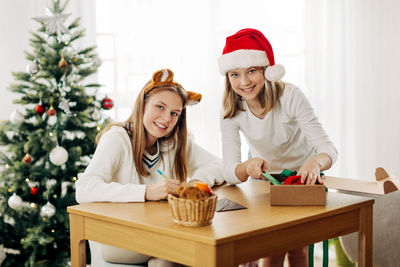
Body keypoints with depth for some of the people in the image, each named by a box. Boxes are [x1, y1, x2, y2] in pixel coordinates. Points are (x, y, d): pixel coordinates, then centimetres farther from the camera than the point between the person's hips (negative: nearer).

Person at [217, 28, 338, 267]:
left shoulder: (290, 96, -26)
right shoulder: (231, 111, -18)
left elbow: (328, 148, -31)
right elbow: (230, 172, -24)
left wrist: (315, 162, -55)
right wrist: (247, 167, -48)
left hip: (304, 175, -2)